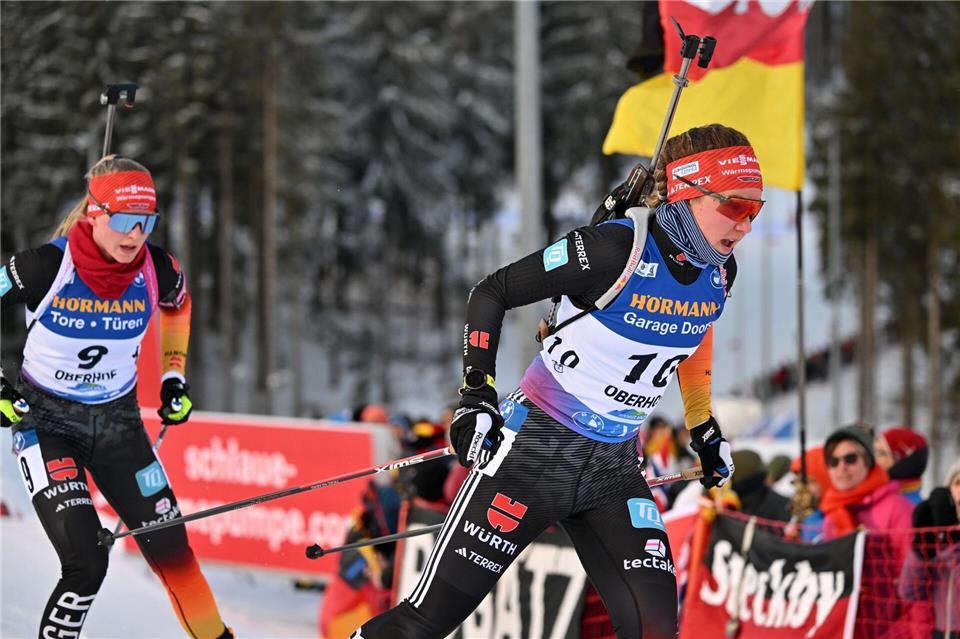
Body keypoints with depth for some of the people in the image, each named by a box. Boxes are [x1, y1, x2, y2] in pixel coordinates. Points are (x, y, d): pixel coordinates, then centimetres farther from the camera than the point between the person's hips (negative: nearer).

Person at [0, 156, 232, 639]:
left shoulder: (156, 271, -12)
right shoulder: (45, 268, -24)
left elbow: (177, 304, 14)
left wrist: (174, 377, 11)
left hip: (117, 420, 4)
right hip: (44, 421, -4)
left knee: (170, 549, 6)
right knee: (86, 563, -19)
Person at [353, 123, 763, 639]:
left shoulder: (718, 272, -1)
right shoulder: (614, 249, -21)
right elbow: (492, 292, -13)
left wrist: (704, 429, 27)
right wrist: (476, 393, -19)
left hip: (614, 466, 6)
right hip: (537, 449, -6)